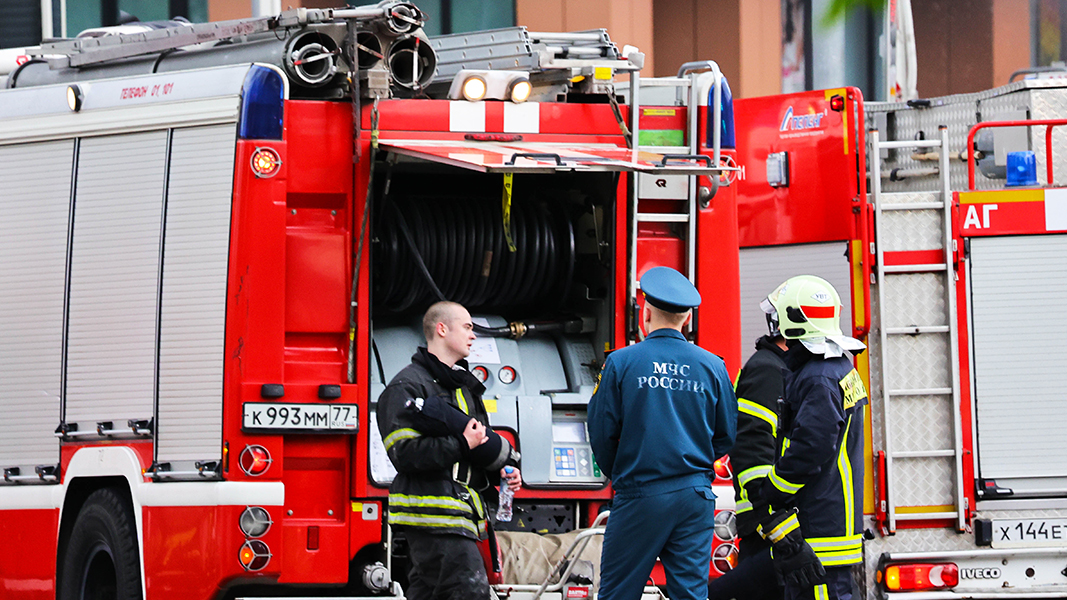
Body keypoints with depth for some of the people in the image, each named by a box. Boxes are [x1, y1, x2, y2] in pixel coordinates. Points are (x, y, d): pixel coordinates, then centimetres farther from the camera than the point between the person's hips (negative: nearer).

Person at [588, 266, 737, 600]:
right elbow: (727, 435, 10)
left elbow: (601, 433, -2)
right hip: (695, 497, 3)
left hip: (639, 497, -3)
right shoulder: (711, 366, 3)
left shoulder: (622, 363, -5)